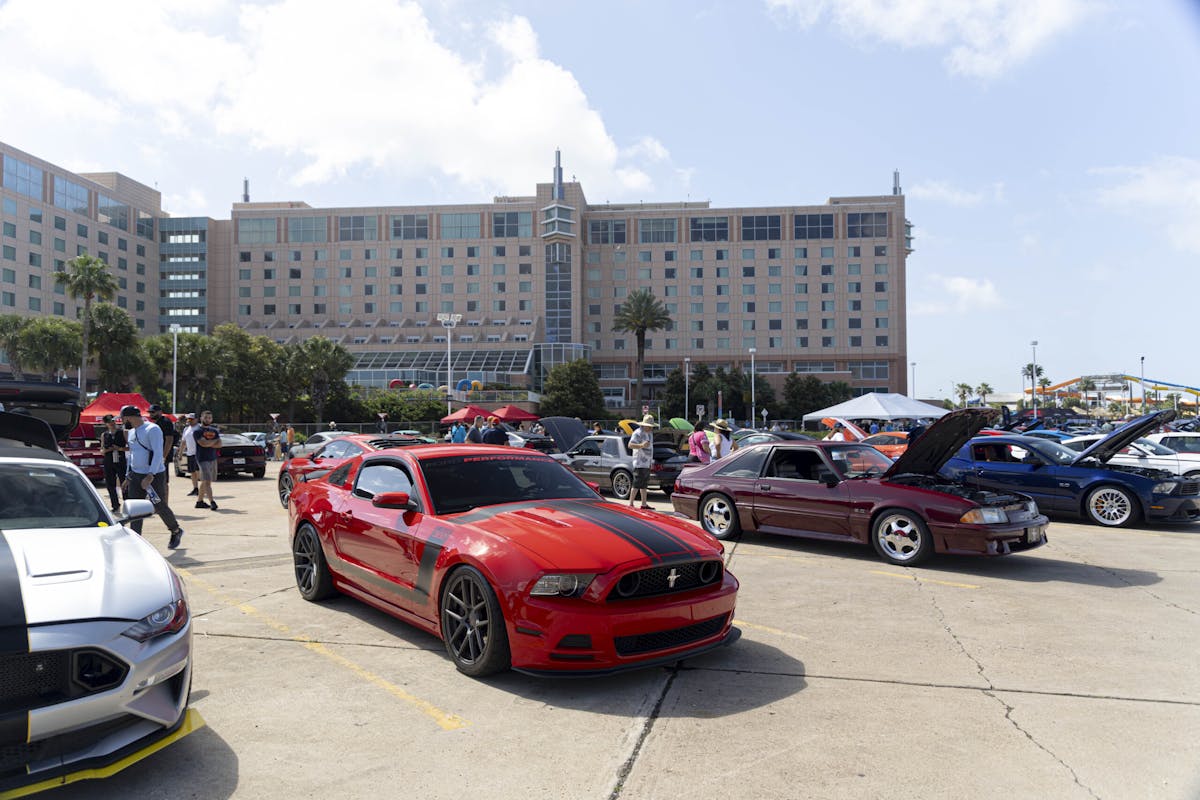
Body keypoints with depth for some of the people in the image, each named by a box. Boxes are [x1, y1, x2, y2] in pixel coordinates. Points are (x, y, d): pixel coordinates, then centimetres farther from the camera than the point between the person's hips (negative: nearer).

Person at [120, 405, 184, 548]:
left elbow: (158, 454, -21)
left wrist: (150, 476, -27)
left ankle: (176, 531, 25)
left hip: (154, 476, -7)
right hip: (135, 476, 7)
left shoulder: (152, 429, -13)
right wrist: (127, 477, 19)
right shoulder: (131, 432, 13)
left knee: (160, 507, 2)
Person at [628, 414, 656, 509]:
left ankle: (644, 504, 18)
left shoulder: (650, 433, 16)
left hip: (647, 463, 9)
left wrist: (651, 461, 25)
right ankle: (630, 504, -8)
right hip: (639, 463, -9)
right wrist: (641, 445, -38)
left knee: (644, 485, 13)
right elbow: (630, 445, -23)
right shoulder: (638, 433, -13)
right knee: (637, 485, -11)